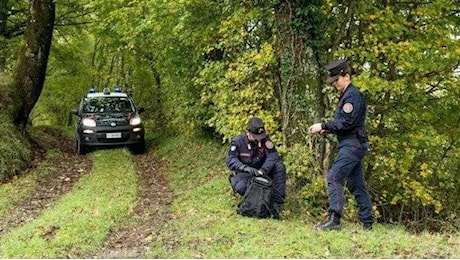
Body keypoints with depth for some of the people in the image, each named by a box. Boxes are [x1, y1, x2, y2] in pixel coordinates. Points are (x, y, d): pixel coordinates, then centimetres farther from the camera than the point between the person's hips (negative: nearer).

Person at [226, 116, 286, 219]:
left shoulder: (264, 139, -10)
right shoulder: (237, 141, -14)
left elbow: (272, 155, -20)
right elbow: (230, 160, -23)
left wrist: (262, 170, -38)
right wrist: (247, 169, -39)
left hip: (262, 171, 3)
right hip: (245, 173, -3)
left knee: (279, 167, -25)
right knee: (240, 187, -37)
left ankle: (276, 202, -25)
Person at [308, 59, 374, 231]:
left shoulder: (352, 95, -11)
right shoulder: (347, 95, 20)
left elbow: (346, 122, -20)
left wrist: (323, 125, -15)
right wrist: (326, 130, 9)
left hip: (352, 145, -11)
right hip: (352, 145, 11)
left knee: (334, 177, -17)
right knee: (356, 184, 11)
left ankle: (334, 219, -20)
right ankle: (367, 223, 16)